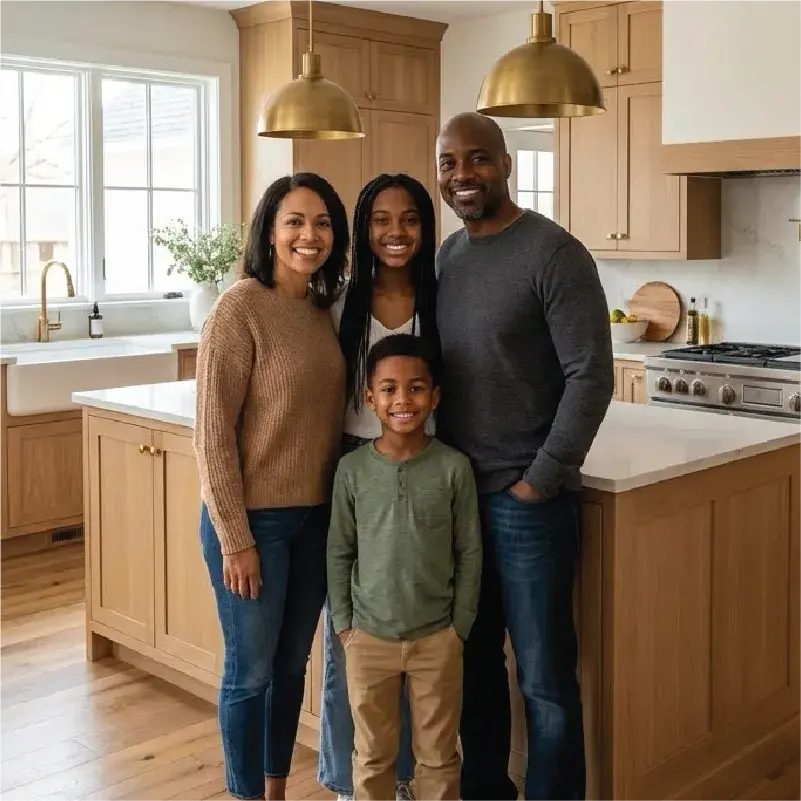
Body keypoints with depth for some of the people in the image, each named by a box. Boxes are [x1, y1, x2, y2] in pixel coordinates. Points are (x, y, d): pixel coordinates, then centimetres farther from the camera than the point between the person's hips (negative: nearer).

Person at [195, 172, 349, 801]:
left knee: (292, 664, 18)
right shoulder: (240, 308, -14)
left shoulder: (322, 310, 6)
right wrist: (235, 538, -15)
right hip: (253, 518, -6)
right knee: (251, 671, 8)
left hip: (316, 516, 7)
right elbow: (212, 433, -15)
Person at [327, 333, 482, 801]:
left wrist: (459, 626, -3)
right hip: (368, 638, 1)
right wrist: (343, 623, 0)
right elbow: (339, 552, 2)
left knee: (438, 754, 14)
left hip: (437, 638, -1)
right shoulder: (353, 469, -6)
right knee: (373, 755, 16)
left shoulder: (454, 468, -9)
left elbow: (469, 552, -3)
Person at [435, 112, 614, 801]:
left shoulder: (553, 252, -11)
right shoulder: (447, 255, 10)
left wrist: (540, 480, -15)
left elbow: (591, 376, -14)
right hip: (455, 493, 6)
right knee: (473, 661, 17)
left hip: (528, 500, -6)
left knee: (544, 678, 3)